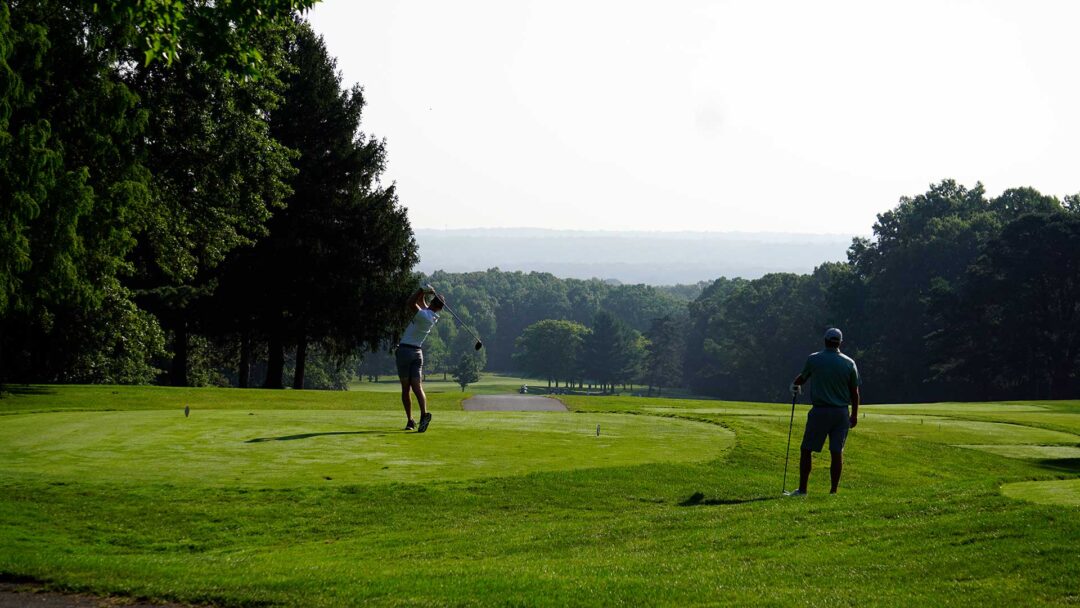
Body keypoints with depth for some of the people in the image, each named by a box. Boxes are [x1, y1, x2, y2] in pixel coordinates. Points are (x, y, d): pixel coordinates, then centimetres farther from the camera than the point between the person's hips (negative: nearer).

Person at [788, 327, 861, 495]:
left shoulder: (813, 359, -4)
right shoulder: (849, 363, 0)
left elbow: (802, 378, 16)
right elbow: (855, 392, 5)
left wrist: (795, 385, 39)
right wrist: (854, 415, 16)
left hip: (819, 412, -2)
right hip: (841, 412, 2)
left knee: (806, 450, 6)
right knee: (837, 453, 5)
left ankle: (802, 489, 4)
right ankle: (834, 490, 6)